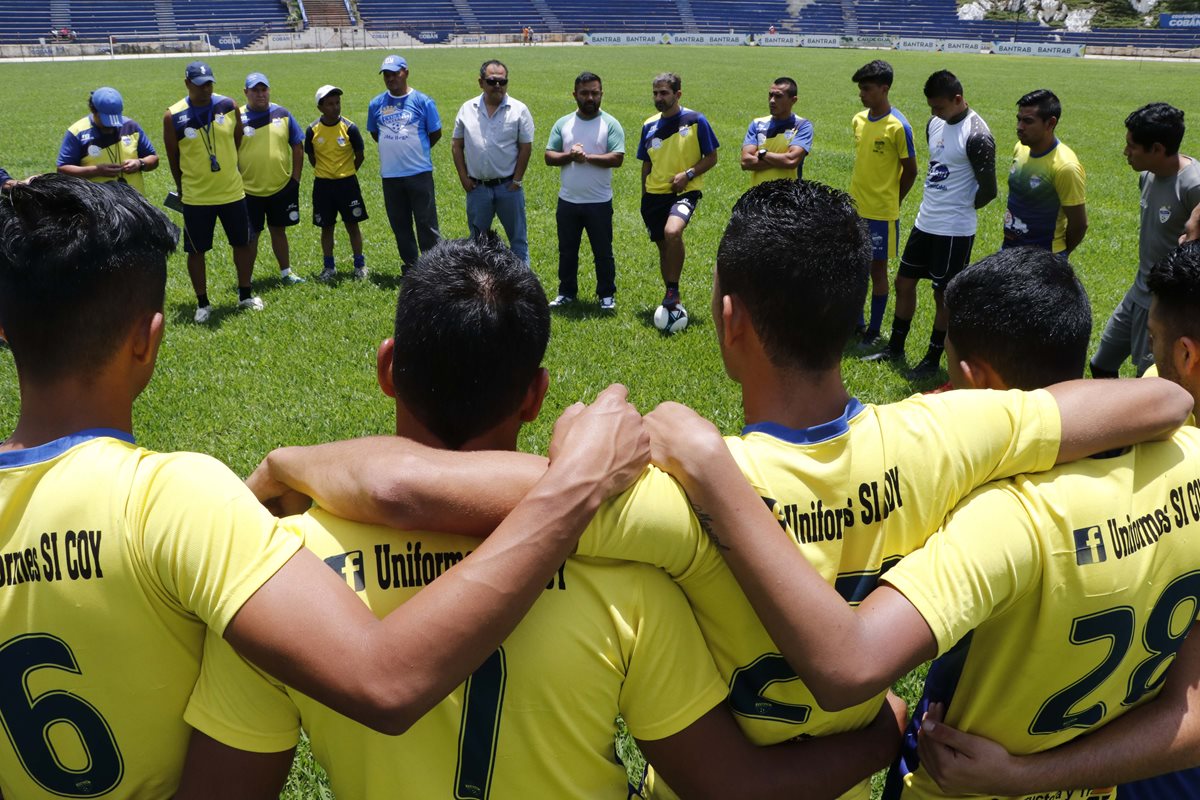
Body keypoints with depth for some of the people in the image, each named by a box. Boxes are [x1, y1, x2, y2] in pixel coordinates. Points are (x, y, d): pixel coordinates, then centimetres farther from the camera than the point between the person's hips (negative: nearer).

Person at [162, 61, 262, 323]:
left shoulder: (228, 106, -5)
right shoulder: (173, 117, -11)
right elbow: (173, 158, 1)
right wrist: (183, 187, 10)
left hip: (233, 192, 2)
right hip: (196, 198, -2)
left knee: (243, 243, 11)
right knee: (196, 251, 6)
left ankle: (245, 295, 28)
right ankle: (202, 304, 20)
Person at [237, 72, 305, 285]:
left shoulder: (282, 114, 3)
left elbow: (298, 148, 8)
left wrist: (295, 179, 3)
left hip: (282, 187, 2)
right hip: (249, 190, -2)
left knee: (279, 231, 16)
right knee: (250, 237, 5)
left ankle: (286, 273, 28)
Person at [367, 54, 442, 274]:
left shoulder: (422, 101, -4)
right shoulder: (376, 104, 5)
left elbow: (435, 133, 3)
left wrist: (417, 150, 9)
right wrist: (395, 149, 11)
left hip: (419, 172, -4)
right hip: (390, 174, 4)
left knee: (426, 223, 0)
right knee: (399, 224, 10)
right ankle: (410, 265, 22)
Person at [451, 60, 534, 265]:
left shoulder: (519, 110, -4)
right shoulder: (467, 109, 3)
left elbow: (526, 147, -4)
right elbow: (456, 145, 8)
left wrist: (517, 180, -7)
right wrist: (463, 178, 1)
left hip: (508, 186, -2)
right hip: (477, 186, 2)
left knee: (518, 238, 6)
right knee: (477, 239, 13)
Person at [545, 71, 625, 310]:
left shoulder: (610, 124, -4)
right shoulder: (563, 124, 6)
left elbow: (617, 158, -15)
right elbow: (549, 156, 0)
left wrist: (587, 157, -19)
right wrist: (569, 156, -17)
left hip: (599, 202, -3)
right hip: (568, 201, 3)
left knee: (603, 252, 6)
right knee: (567, 251, 13)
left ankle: (606, 295, 18)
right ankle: (567, 292, 26)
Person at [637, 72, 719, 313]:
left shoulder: (696, 121, -5)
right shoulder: (649, 125, 8)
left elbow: (711, 158, -1)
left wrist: (688, 174, -15)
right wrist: (644, 196, 16)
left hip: (685, 191, -5)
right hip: (655, 193, 5)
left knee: (672, 232, -31)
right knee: (663, 247, 11)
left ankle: (673, 290, -16)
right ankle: (671, 300, 26)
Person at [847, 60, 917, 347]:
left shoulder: (898, 126, -15)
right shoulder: (858, 120, 5)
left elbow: (910, 171, -8)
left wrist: (891, 201, 1)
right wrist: (860, 195, 12)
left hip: (881, 213, -6)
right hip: (855, 208, 6)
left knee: (877, 269, 4)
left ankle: (874, 331, 15)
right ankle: (857, 323, 27)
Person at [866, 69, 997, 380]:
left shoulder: (977, 135, -19)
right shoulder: (935, 124, 6)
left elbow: (988, 190, -17)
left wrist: (959, 208, -2)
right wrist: (934, 202, 13)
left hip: (955, 230, -8)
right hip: (925, 222, 8)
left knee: (944, 295, 4)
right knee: (904, 282, 15)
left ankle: (933, 360, 18)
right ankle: (895, 349, 30)